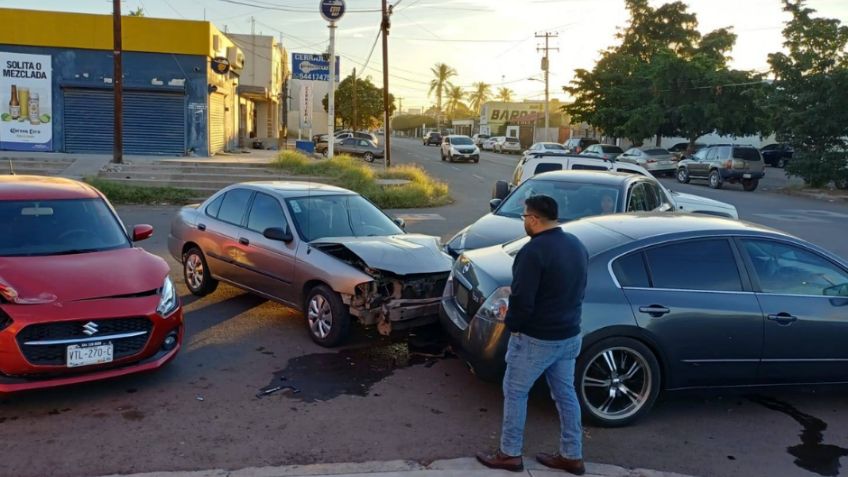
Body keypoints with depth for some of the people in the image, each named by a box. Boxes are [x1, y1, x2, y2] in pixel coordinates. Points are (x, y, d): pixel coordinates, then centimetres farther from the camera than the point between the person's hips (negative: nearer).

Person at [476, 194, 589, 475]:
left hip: (536, 338, -8)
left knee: (514, 393, 8)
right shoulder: (577, 245, 5)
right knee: (565, 394, 17)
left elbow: (521, 299, -24)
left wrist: (512, 323, -6)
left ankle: (510, 454, 19)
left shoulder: (534, 251, -23)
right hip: (570, 335, 8)